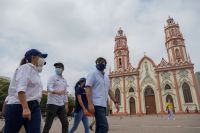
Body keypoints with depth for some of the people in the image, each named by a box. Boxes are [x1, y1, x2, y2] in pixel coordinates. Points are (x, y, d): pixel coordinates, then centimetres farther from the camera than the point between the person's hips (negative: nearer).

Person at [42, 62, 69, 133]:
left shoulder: (64, 80, 16)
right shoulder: (52, 78, -1)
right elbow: (49, 88, -18)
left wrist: (66, 104, 13)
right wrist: (56, 91, -39)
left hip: (61, 105, 6)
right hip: (52, 104, -5)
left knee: (65, 123, 6)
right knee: (48, 124, 2)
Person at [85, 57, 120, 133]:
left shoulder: (106, 77, 20)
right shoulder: (93, 74, -3)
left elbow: (109, 90, 24)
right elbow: (88, 89, -13)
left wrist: (115, 102, 16)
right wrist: (90, 104, -22)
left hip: (104, 105, 8)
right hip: (97, 105, -8)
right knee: (104, 127, -16)